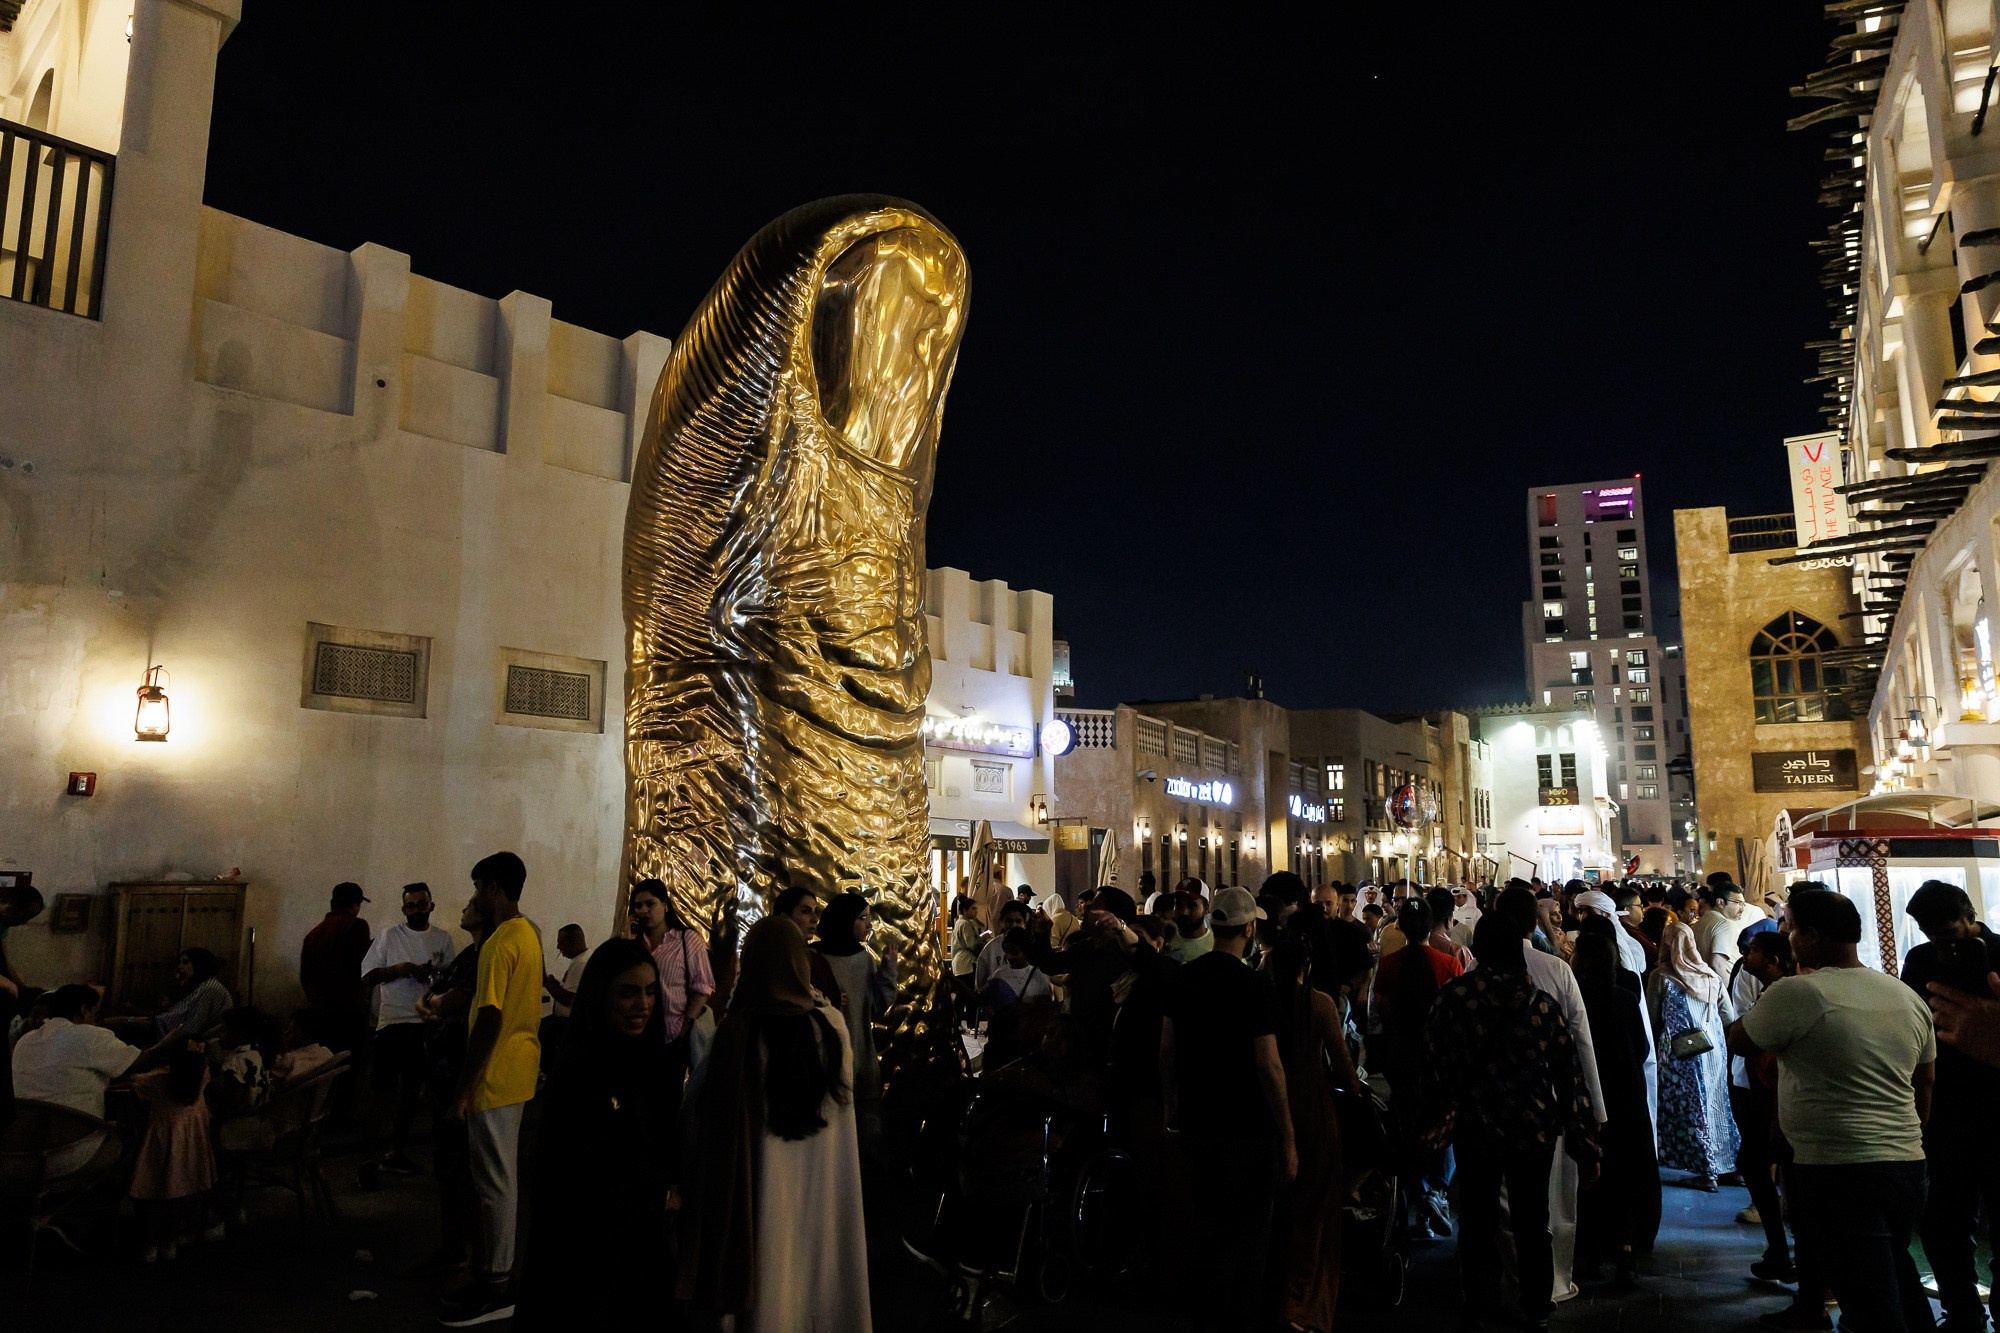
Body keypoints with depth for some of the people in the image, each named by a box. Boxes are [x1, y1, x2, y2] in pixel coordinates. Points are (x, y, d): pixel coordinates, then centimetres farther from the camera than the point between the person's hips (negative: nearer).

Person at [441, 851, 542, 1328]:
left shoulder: (499, 943, -19)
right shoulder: (529, 935, 11)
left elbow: (489, 1019, -22)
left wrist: (465, 1087, -18)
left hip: (495, 1075, -10)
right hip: (520, 1071, 10)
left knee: (495, 1180, -2)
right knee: (502, 1176, 17)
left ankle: (496, 1287, 6)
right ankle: (496, 1269, 26)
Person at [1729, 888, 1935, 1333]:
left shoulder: (1794, 993, -16)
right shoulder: (1909, 997, 8)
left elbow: (1738, 1042, -2)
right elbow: (1925, 1086, 15)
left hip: (1838, 1171, -7)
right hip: (1908, 1163, 7)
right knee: (1898, 1283, 25)